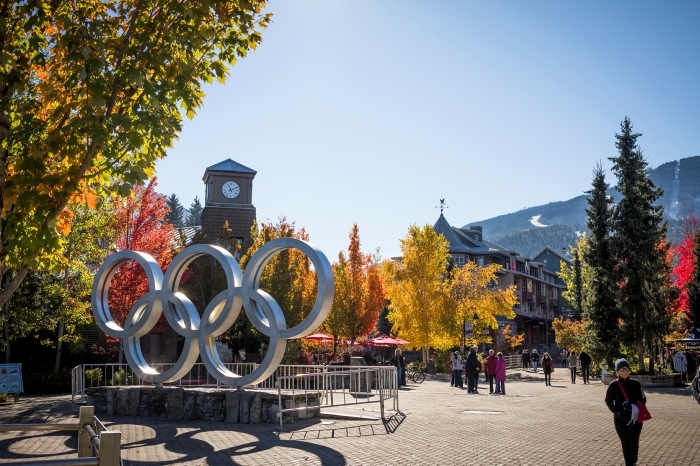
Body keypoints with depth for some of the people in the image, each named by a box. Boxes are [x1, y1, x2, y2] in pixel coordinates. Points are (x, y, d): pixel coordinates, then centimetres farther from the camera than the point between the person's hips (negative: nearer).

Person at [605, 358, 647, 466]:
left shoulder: (635, 384, -1)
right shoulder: (613, 385, -6)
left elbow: (642, 399, 8)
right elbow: (608, 400, 2)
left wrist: (639, 410, -7)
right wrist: (616, 411, -10)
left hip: (636, 419, 3)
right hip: (621, 419, -2)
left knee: (635, 443, 13)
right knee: (626, 443, -6)